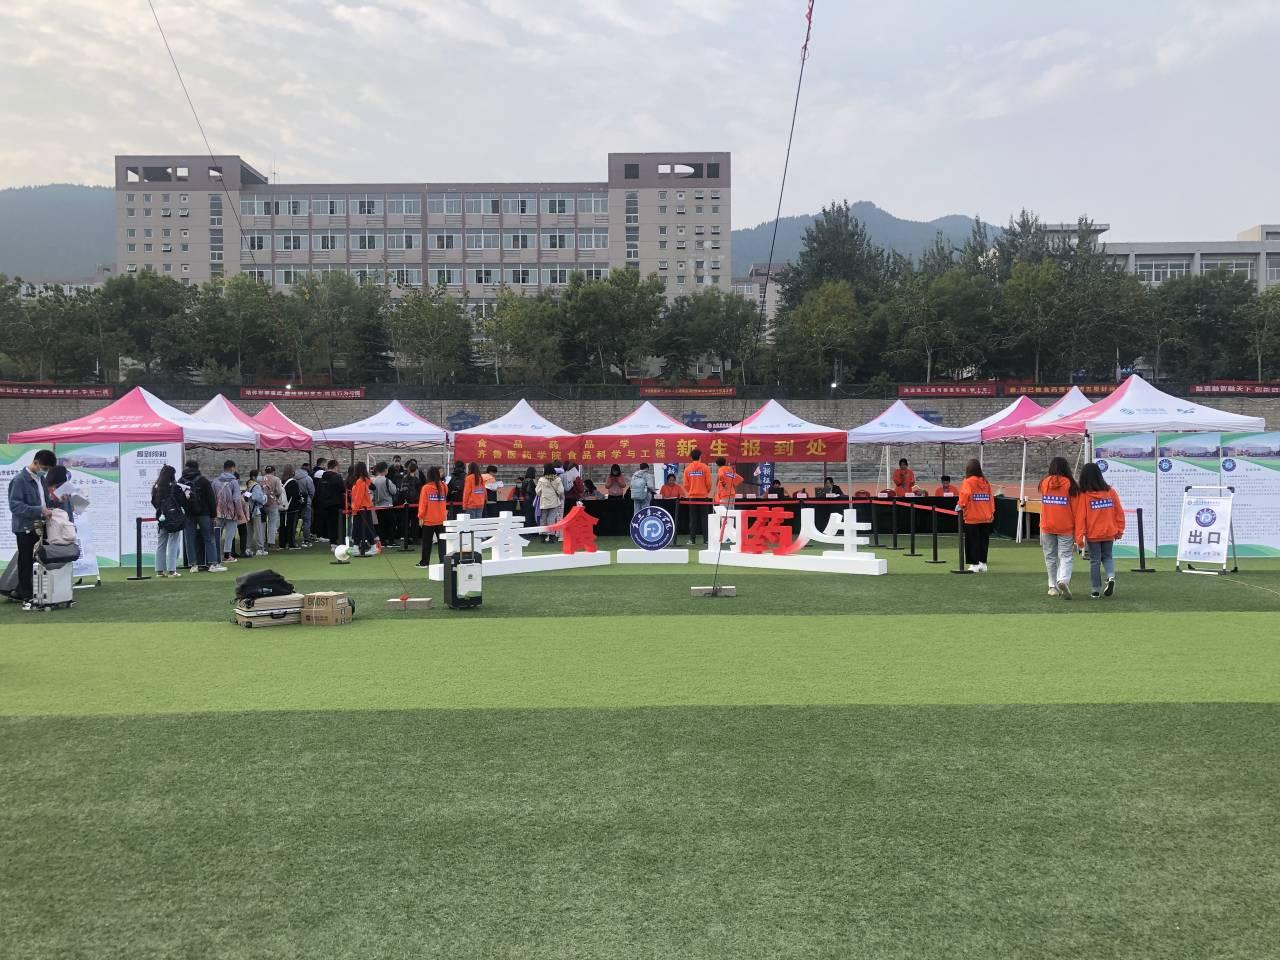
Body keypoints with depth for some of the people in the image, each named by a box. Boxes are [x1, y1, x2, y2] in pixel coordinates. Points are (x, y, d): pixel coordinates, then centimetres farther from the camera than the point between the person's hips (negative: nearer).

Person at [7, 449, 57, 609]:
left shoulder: (40, 478, 9)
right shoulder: (20, 479, -14)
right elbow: (15, 505, -21)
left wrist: (55, 503, 0)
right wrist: (39, 511, -28)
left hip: (40, 527, 7)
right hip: (25, 528, -7)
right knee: (26, 563, 2)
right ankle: (27, 597, 9)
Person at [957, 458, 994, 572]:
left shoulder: (967, 482, -8)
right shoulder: (986, 482, 7)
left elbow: (964, 496, -20)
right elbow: (991, 498, 6)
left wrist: (961, 506, -3)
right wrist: (991, 512, 11)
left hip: (972, 517, -5)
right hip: (986, 518, 5)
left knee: (972, 541, 1)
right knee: (983, 541, 12)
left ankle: (974, 564, 0)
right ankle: (983, 563, 15)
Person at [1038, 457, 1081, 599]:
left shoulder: (1044, 483, -1)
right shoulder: (1070, 484, -8)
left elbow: (1044, 504, 6)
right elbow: (1075, 508, -5)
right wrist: (1077, 528, 1)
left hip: (1047, 527, 3)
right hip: (1065, 527, -3)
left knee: (1050, 557, 14)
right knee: (1066, 556, 1)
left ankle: (1053, 586, 17)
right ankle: (1063, 580, -23)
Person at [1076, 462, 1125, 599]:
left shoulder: (1084, 495, -11)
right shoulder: (1111, 492, -3)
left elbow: (1080, 517, -12)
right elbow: (1119, 512, 2)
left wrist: (1079, 536, -8)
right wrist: (1119, 530, 13)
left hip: (1092, 535, -2)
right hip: (1109, 533, 3)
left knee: (1094, 561, 8)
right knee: (1107, 557, 22)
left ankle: (1096, 590, 9)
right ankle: (1111, 577, -4)